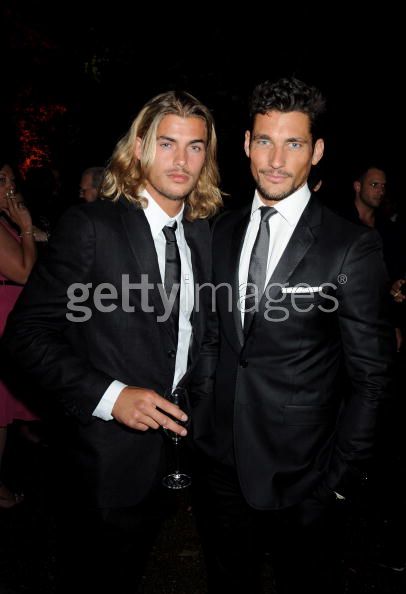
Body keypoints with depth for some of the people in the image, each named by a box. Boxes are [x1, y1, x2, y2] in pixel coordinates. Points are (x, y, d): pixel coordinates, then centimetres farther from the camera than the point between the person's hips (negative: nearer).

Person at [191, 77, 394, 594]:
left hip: (301, 479, -4)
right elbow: (212, 338, 7)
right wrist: (198, 426, 4)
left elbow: (370, 373, -9)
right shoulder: (222, 232, 2)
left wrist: (343, 477, -8)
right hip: (220, 466, 5)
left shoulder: (352, 247, -14)